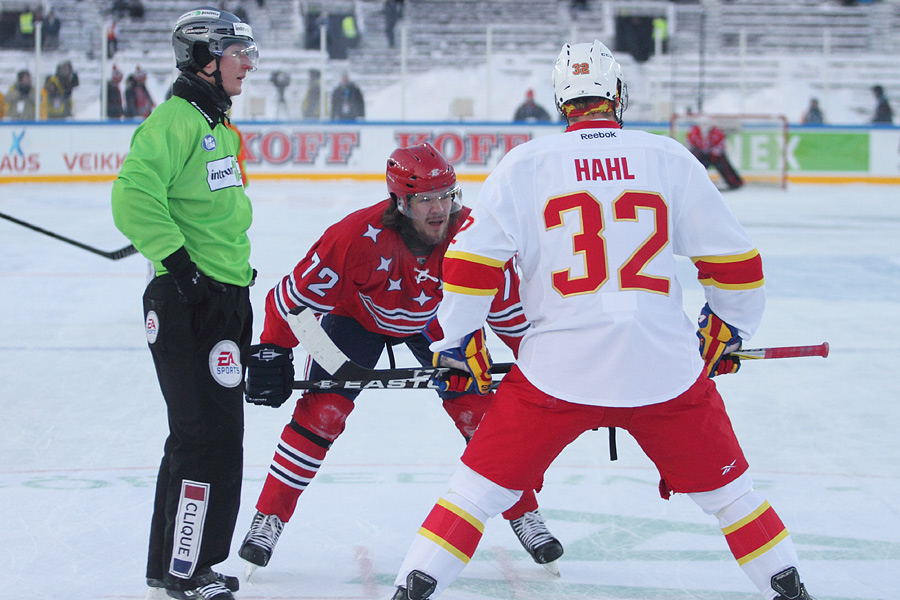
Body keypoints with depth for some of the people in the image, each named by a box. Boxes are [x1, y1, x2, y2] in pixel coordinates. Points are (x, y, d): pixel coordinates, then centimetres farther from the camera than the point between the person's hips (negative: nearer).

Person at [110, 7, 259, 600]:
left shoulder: (219, 126, 18)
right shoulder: (175, 119, -15)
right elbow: (134, 196, -27)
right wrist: (178, 261, -26)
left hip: (223, 301, 10)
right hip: (188, 305, -10)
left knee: (207, 434, 15)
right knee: (209, 435, -9)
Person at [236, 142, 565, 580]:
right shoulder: (356, 237, -38)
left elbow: (506, 306, -16)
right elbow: (296, 296, -25)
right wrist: (271, 353, -21)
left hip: (439, 320, 2)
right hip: (358, 315, -1)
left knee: (478, 412, -9)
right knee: (321, 413, -12)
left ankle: (524, 516, 7)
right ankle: (269, 519, 1)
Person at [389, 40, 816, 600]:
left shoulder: (526, 162, 1)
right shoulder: (669, 158, 3)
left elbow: (471, 258, -1)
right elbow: (735, 260, 7)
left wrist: (460, 344, 12)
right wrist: (727, 333, 24)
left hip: (558, 367, -1)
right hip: (666, 364, 1)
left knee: (481, 486, 13)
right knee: (724, 486, 20)